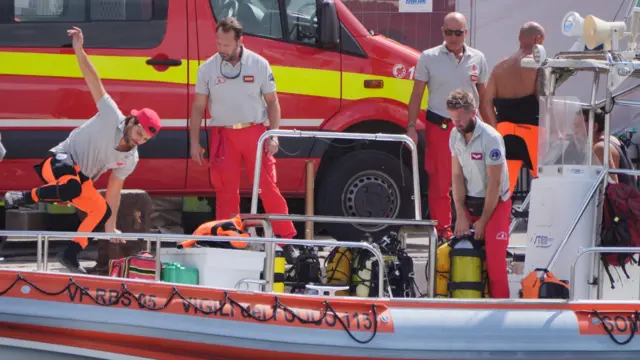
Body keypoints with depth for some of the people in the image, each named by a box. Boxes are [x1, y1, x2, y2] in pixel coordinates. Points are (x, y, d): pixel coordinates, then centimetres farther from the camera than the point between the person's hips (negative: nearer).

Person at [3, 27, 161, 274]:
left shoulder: (130, 160, 0)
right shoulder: (111, 117, -17)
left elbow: (114, 193, 8)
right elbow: (94, 82, -20)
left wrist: (110, 227, 6)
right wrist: (79, 51, -29)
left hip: (81, 178, 8)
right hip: (60, 161, -8)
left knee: (102, 211, -4)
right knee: (72, 187, -39)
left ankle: (70, 255, 8)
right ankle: (23, 197, -23)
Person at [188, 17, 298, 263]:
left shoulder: (259, 65, 0)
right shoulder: (208, 69, 2)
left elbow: (272, 102, 5)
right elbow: (198, 107, 7)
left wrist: (273, 135, -5)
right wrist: (195, 142, 2)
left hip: (255, 131, -1)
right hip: (223, 135, 1)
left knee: (268, 187, -4)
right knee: (225, 191, 4)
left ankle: (287, 240, 0)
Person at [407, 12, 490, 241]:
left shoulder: (477, 59, 7)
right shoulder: (429, 58, 0)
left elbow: (484, 95, 14)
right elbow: (416, 95, 2)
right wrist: (411, 127, -6)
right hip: (438, 126, -2)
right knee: (439, 181, 0)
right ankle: (442, 231, 5)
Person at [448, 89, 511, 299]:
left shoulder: (490, 138, -21)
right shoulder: (455, 136, -1)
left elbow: (494, 183, -18)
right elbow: (457, 175, 2)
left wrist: (483, 221, -14)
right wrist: (461, 215, -4)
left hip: (495, 203, -6)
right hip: (469, 202, 6)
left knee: (495, 257, -14)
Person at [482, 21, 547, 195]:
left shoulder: (500, 66, 12)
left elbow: (487, 102, 8)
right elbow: (542, 97, -16)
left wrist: (497, 129, 12)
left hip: (506, 130, 5)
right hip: (531, 129, -5)